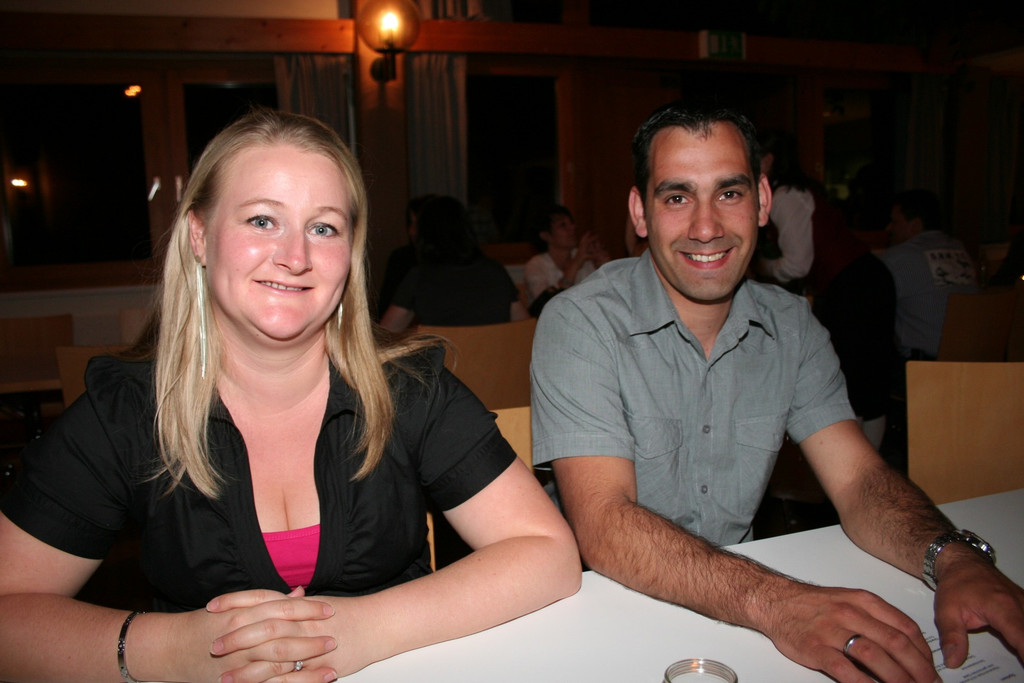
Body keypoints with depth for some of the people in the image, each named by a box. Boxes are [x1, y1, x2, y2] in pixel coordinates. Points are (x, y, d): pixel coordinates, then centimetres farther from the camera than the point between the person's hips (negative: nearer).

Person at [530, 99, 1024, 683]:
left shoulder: (792, 326, 1)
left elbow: (859, 479, -4)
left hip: (737, 623, 3)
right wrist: (773, 602, -36)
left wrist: (956, 560, -24)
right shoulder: (580, 324, -16)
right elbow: (603, 526, -24)